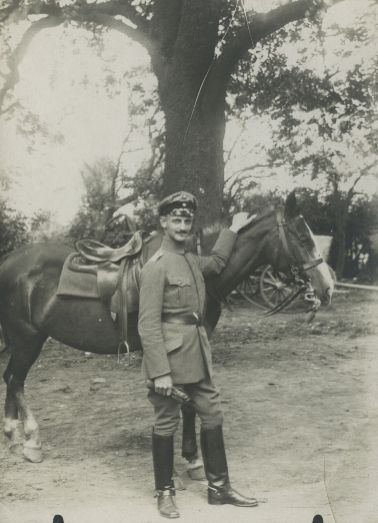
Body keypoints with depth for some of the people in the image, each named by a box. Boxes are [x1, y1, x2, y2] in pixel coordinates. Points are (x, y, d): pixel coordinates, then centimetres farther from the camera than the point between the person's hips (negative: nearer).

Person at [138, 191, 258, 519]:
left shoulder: (192, 261, 9)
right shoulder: (156, 266, -15)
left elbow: (216, 263, 35)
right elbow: (149, 325, -19)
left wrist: (232, 231, 31)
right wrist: (160, 372, -22)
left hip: (198, 355, 8)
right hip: (170, 356, -8)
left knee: (213, 416, 12)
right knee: (167, 423, 5)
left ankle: (219, 487, 24)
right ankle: (165, 492, 21)